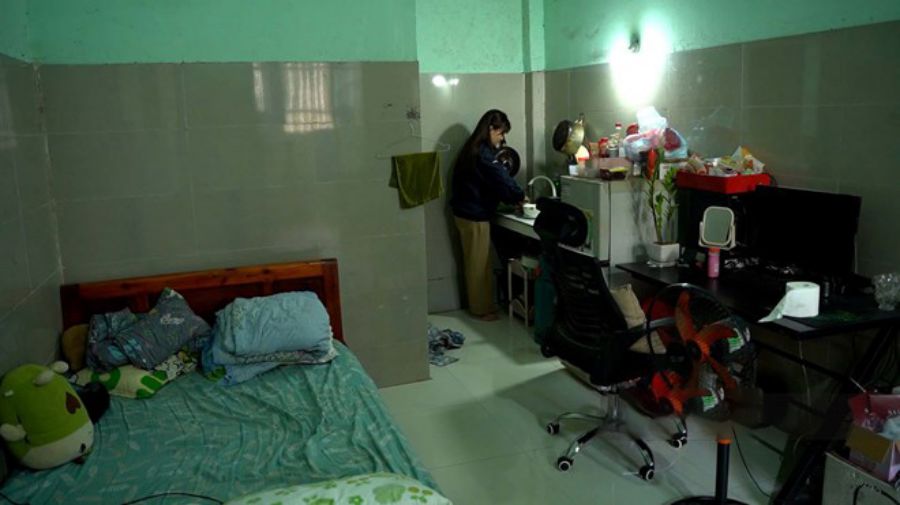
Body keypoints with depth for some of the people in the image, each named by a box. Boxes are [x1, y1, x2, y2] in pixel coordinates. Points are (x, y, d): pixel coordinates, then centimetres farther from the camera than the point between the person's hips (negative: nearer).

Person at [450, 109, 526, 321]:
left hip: (468, 212, 10)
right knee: (478, 263, 1)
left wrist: (514, 198, 5)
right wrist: (520, 197, -2)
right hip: (475, 215, -10)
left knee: (477, 262, 17)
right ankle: (482, 309, 13)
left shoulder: (476, 149, 12)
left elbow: (494, 179, 15)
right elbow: (501, 180, -18)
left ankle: (480, 304, 27)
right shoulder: (483, 154, -20)